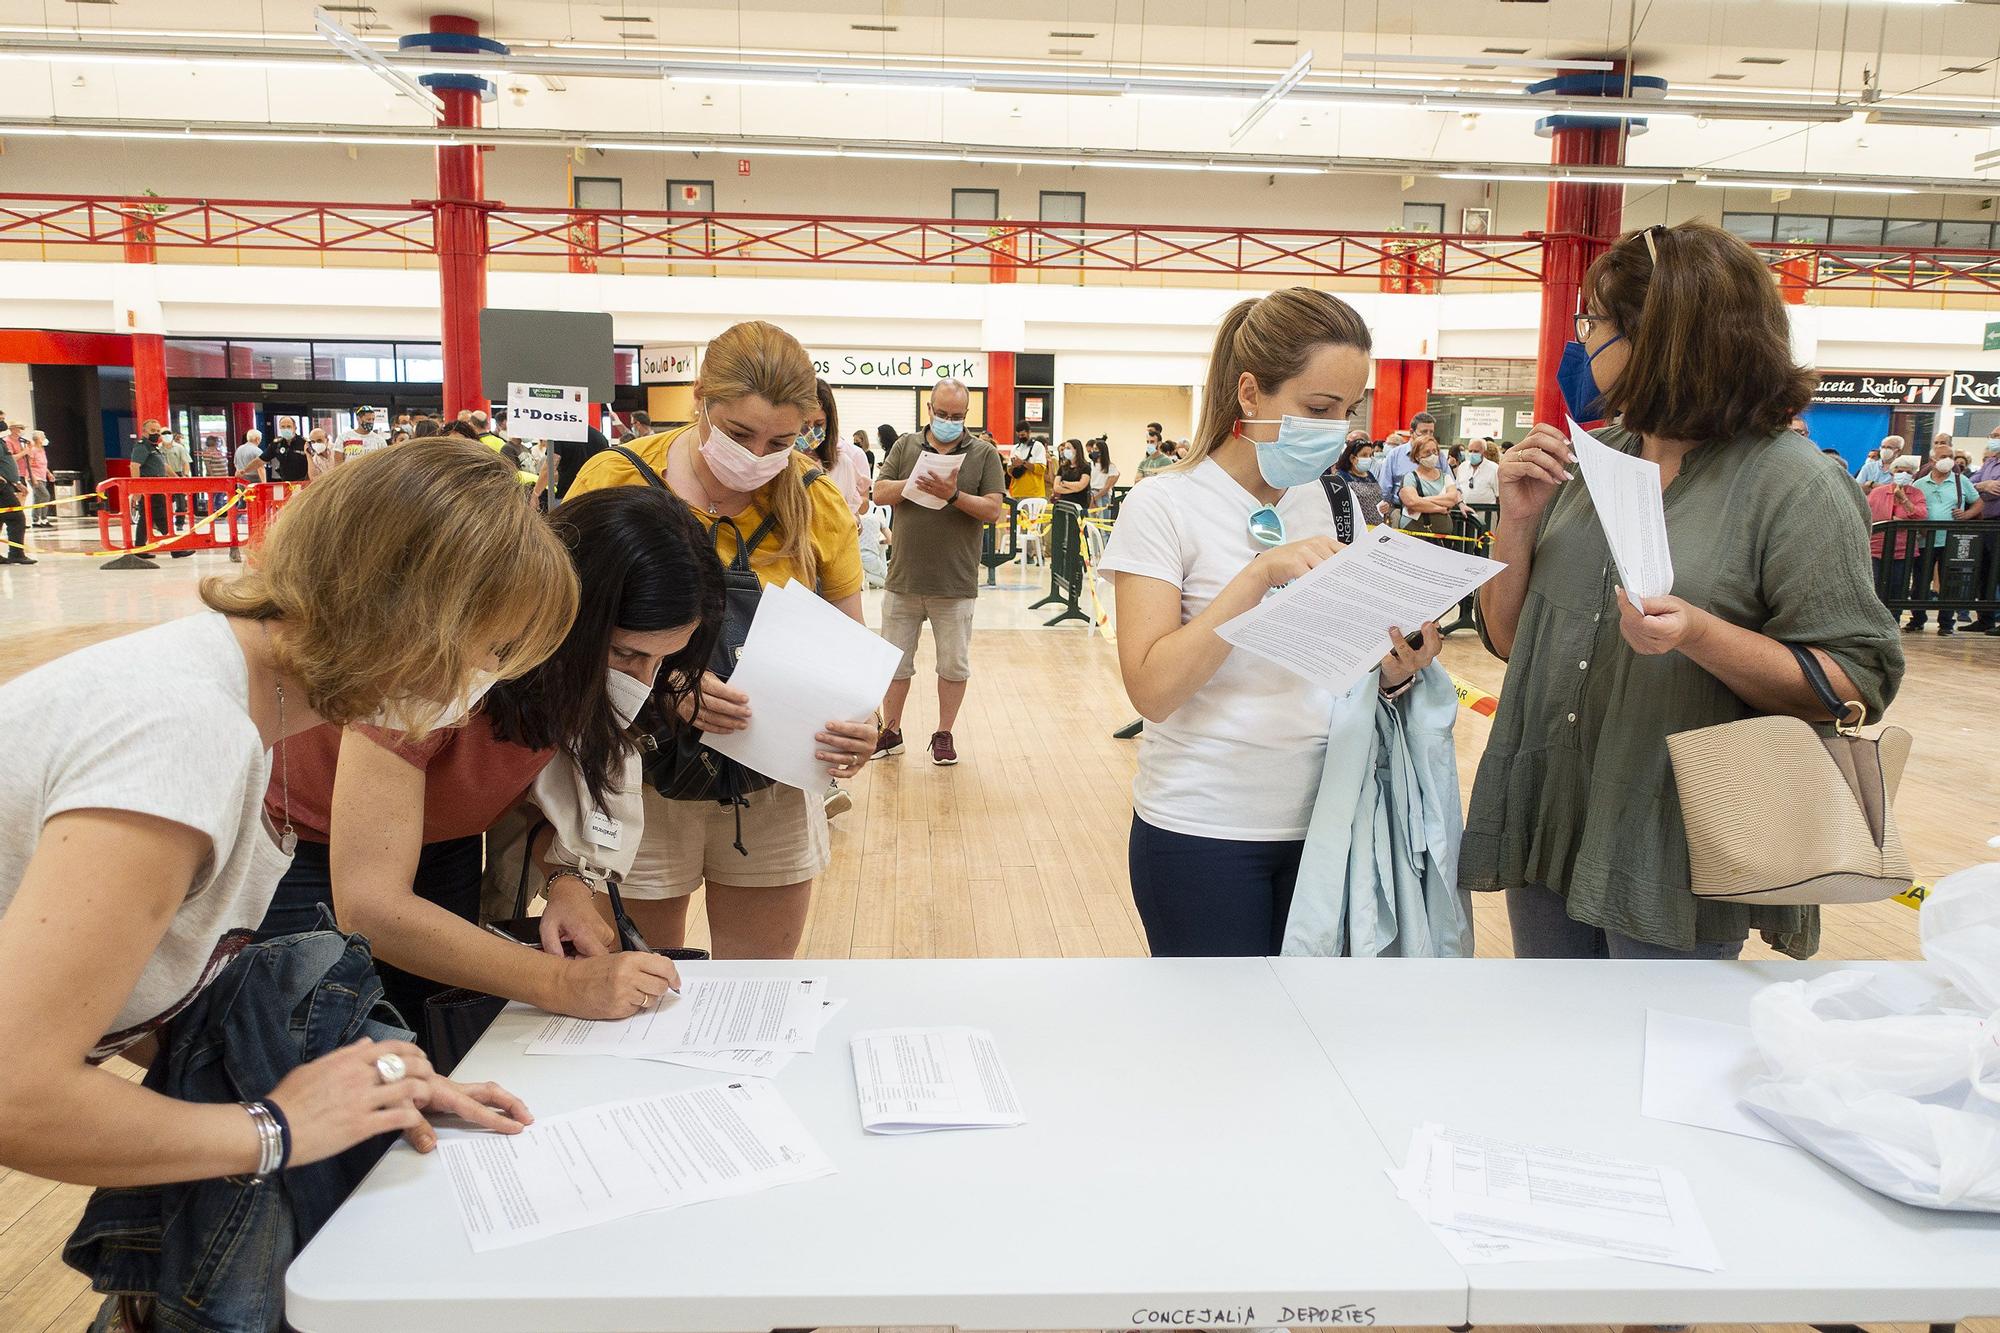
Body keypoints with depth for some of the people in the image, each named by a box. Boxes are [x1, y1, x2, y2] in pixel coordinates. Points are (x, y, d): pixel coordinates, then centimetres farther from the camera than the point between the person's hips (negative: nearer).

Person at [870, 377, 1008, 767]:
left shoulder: (984, 454, 2)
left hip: (955, 584, -2)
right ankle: (890, 732, 23)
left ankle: (944, 734, 21)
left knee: (954, 664, 7)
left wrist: (954, 495, -21)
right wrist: (912, 484, -17)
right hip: (904, 578, 2)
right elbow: (880, 493, 1)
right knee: (895, 662, 10)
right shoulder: (905, 446, 8)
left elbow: (995, 509, -6)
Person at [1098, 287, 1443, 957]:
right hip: (1205, 829, -5)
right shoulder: (1164, 505, -10)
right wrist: (1260, 573, -26)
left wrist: (1396, 671, -10)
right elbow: (1153, 690, -19)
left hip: (1323, 820, 5)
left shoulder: (1337, 504, 7)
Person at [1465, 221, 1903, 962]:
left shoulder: (1796, 488, -10)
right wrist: (1517, 523, -6)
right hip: (1547, 826, 6)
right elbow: (1510, 639, 9)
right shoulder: (1589, 460, 7)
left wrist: (1701, 635, -25)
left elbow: (1856, 685, -12)